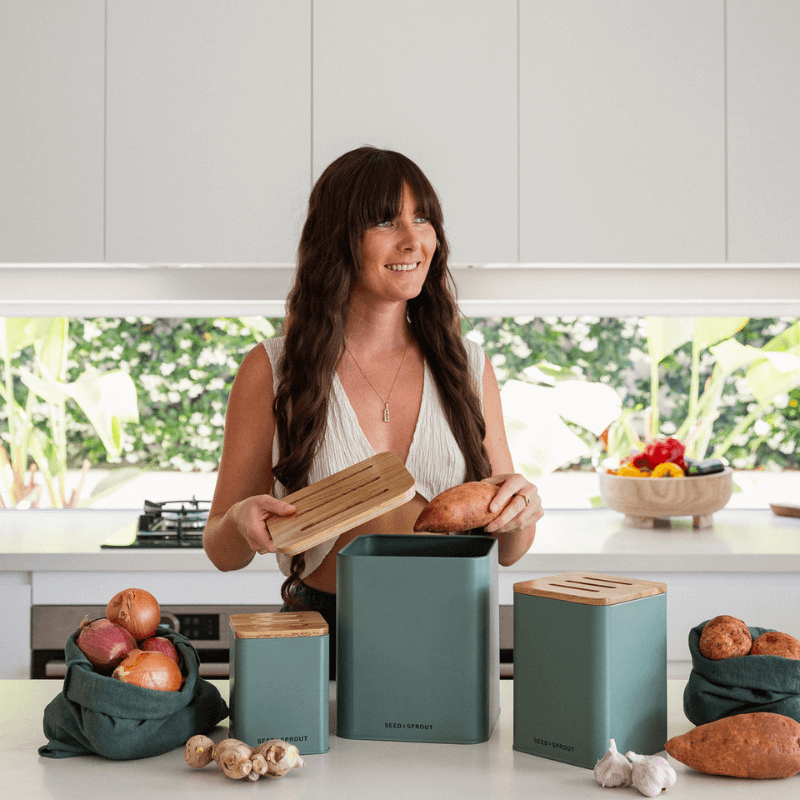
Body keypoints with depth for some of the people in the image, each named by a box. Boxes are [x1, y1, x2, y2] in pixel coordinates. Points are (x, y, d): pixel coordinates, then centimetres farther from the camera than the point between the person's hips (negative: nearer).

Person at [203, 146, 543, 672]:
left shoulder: (468, 367, 9)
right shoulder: (272, 370, 1)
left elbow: (508, 550, 15)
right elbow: (223, 551, 7)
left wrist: (522, 508, -8)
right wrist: (242, 524, -15)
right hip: (319, 638, -2)